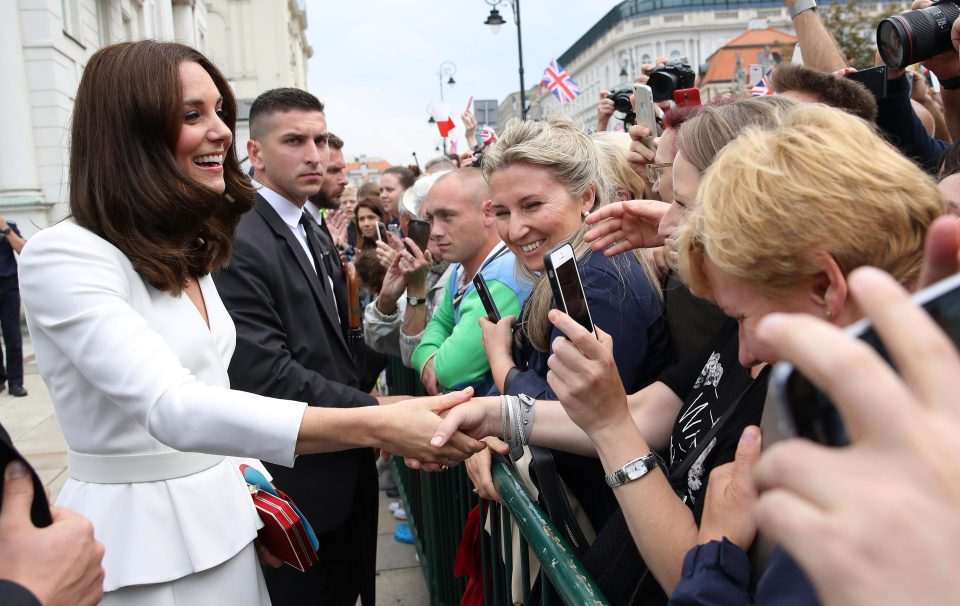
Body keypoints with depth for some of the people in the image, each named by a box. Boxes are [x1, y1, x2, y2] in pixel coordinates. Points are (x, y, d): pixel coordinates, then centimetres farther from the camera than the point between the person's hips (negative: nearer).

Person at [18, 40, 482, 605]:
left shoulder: (187, 251, 6)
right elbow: (170, 407, -33)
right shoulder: (62, 257, -20)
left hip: (220, 518, 7)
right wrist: (376, 425, -40)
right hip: (135, 531, -7)